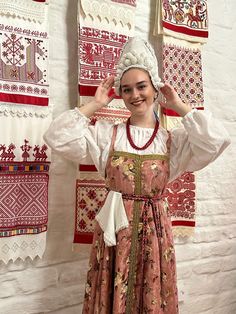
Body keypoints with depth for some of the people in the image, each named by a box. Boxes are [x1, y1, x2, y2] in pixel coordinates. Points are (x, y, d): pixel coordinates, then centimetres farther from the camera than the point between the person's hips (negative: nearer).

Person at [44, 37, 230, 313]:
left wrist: (179, 106, -4)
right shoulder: (106, 134, 1)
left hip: (154, 229, 0)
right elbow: (58, 137, -7)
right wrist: (94, 105, -3)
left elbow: (216, 141, -13)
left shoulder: (173, 140, 2)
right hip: (114, 229, 0)